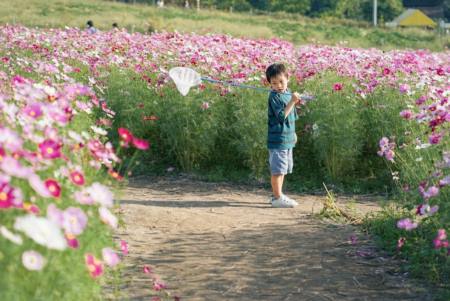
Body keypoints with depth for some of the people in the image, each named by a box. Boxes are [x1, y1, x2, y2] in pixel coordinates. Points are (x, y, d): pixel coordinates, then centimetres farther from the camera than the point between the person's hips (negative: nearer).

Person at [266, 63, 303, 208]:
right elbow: (281, 116, -24)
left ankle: (277, 195, 25)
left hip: (288, 139, 9)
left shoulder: (288, 94, 10)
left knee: (283, 169, 16)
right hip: (277, 139, -9)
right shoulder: (274, 96, -14)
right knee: (277, 169, -4)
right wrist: (292, 101, -28)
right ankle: (277, 197, 1)